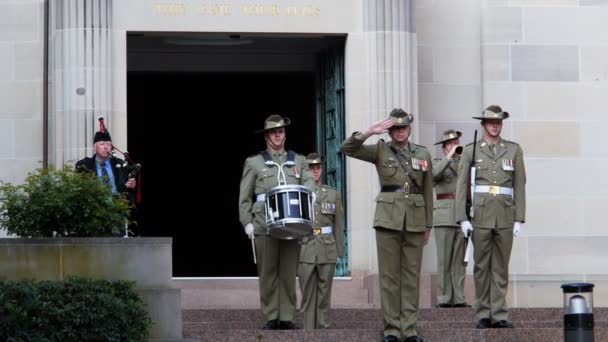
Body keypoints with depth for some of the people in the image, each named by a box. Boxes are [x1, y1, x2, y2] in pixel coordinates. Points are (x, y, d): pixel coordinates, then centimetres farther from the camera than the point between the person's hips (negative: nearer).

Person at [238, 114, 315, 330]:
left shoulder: (298, 161, 19)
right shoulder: (254, 163, 13)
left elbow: (309, 182, 5)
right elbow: (244, 197, 9)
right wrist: (247, 223, -2)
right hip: (264, 226, -2)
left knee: (289, 272, -1)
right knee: (268, 273, -3)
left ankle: (287, 318, 2)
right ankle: (271, 318, 1)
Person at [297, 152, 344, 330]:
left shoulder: (333, 194, 10)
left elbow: (339, 225, 10)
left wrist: (339, 252, 5)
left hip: (327, 250, 1)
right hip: (305, 249, -1)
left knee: (324, 294, 3)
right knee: (307, 294, -3)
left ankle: (322, 329, 7)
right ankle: (308, 330, -1)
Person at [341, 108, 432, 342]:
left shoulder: (423, 154, 10)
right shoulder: (380, 151, 4)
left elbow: (427, 192, 13)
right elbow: (347, 148, -8)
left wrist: (428, 226, 11)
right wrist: (370, 132, -20)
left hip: (415, 220, 2)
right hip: (388, 219, -2)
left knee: (412, 275, 3)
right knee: (389, 275, -1)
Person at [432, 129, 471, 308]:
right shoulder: (437, 163, 8)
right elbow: (434, 174, -16)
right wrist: (450, 157, -16)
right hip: (444, 217, -4)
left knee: (460, 260, 1)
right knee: (445, 260, -5)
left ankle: (459, 298, 2)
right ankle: (444, 298, -5)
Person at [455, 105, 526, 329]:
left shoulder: (514, 150, 9)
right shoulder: (471, 150, 6)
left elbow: (519, 186, 7)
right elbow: (461, 186, 4)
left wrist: (519, 218, 1)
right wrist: (462, 218, -4)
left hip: (505, 215, 1)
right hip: (480, 215, -1)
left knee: (501, 266, 2)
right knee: (481, 266, 2)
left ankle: (499, 315, 4)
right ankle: (483, 315, 7)